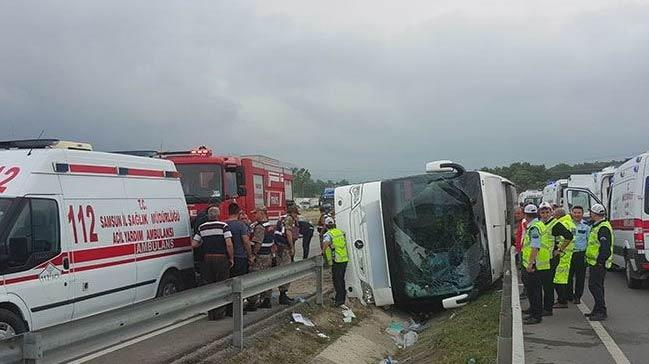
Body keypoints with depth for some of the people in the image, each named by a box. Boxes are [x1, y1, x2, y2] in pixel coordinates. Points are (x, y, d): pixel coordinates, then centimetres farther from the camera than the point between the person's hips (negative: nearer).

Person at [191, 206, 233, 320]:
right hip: (221, 258, -4)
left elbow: (194, 244, 7)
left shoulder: (202, 227, 5)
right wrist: (231, 258, -4)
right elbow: (229, 244, -14)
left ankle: (211, 313, 15)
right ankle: (219, 312, 7)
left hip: (207, 259, 4)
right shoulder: (223, 226, -7)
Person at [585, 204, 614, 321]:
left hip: (598, 264, -11)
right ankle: (598, 310, 23)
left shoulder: (603, 228, -18)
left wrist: (600, 261, -22)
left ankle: (602, 312, -8)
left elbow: (605, 247, -24)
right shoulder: (597, 226, 17)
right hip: (595, 263, 11)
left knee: (594, 286, -11)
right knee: (597, 286, 15)